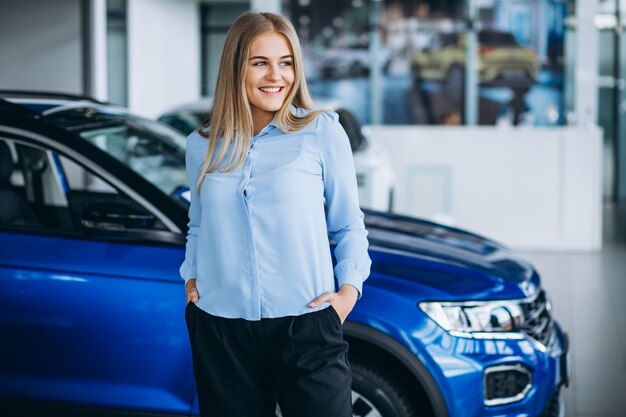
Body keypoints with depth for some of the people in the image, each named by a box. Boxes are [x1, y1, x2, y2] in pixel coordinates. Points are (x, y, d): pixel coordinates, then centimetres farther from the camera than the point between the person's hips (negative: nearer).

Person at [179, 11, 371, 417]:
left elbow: (349, 225, 4)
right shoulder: (202, 145, 8)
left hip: (306, 326, -2)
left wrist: (349, 289, -8)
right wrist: (191, 279, 7)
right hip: (220, 331, 3)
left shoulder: (323, 132, -1)